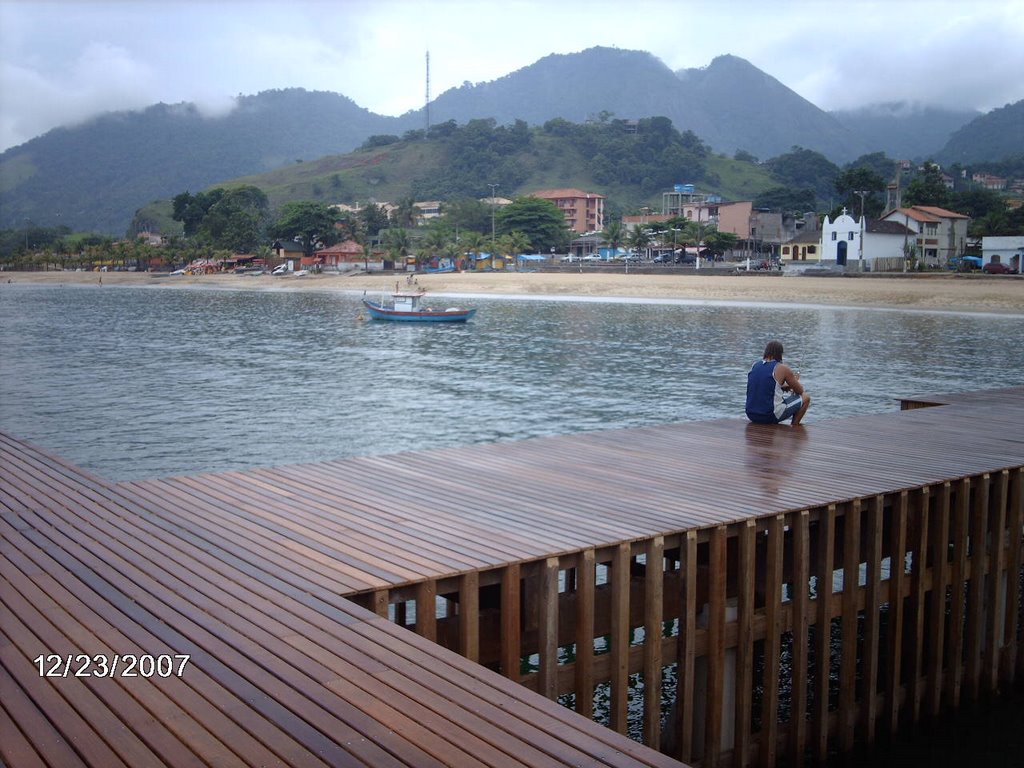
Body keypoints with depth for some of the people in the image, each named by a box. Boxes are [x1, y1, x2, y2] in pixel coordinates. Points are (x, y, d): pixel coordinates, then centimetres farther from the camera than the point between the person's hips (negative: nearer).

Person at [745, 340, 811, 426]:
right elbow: (800, 391, 6)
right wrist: (795, 382, 28)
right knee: (806, 397, 14)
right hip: (771, 416, -6)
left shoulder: (754, 366, 8)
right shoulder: (782, 368, -8)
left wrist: (787, 385, 29)